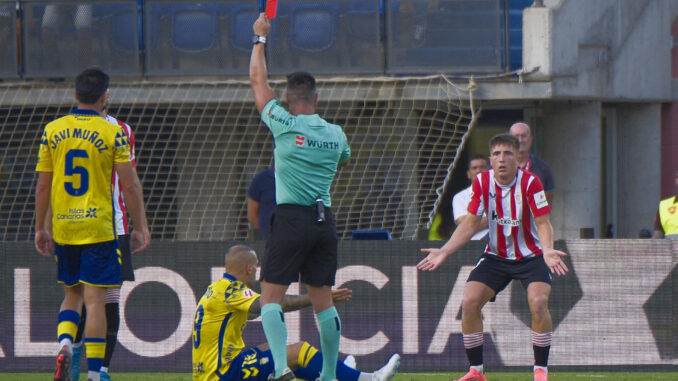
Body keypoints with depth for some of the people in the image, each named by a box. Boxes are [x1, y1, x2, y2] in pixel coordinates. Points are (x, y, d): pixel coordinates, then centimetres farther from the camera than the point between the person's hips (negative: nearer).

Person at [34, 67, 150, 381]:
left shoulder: (52, 131, 3)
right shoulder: (113, 133, -6)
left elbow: (42, 185, 5)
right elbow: (130, 185, -6)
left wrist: (40, 228, 13)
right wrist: (141, 227, 3)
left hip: (64, 227, 3)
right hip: (98, 227, -3)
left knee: (72, 293, 18)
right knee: (94, 298, -2)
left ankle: (64, 343, -7)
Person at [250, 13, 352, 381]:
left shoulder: (285, 125, -6)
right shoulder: (336, 133, 8)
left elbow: (258, 82, 4)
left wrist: (260, 38, 16)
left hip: (291, 218, -5)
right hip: (325, 219, 5)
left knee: (271, 296, -3)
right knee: (323, 299, 11)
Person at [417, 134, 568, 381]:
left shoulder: (530, 182, -18)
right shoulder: (482, 182, -7)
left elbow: (543, 223, -20)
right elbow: (470, 224, 1)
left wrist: (548, 251, -39)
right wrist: (444, 251, -9)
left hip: (530, 256, -4)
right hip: (495, 256, 4)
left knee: (538, 302, -27)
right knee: (469, 303, -13)